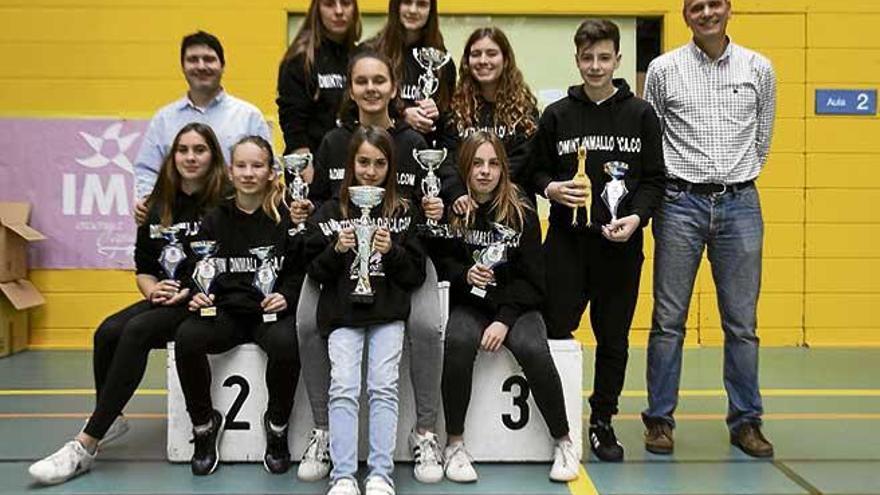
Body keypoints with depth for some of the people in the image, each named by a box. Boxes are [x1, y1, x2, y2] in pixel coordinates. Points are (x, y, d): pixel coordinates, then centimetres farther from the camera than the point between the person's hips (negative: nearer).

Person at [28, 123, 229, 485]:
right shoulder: (157, 207, 10)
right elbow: (142, 267, 14)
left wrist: (189, 292, -18)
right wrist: (152, 289, -6)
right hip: (164, 300, 6)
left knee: (137, 331, -27)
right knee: (108, 332, -20)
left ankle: (86, 445, -22)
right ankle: (110, 420, 0)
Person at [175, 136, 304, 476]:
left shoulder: (286, 217, 1)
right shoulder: (215, 220, 10)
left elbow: (300, 271, 2)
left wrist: (286, 296, -17)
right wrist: (197, 295, -7)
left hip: (272, 312, -2)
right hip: (226, 312, 3)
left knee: (286, 343, -36)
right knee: (186, 338, -28)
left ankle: (277, 426, -7)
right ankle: (204, 424, -3)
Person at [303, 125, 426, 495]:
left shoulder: (403, 212, 9)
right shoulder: (331, 211, 10)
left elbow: (416, 274, 6)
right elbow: (315, 272, 8)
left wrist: (392, 251, -11)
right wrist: (336, 250, -10)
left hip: (388, 313, 0)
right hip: (342, 313, 1)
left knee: (383, 387, -13)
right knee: (343, 388, -13)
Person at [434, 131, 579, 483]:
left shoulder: (521, 211, -2)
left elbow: (532, 278, -3)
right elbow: (441, 262, 4)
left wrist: (505, 319, -16)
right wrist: (465, 274, -18)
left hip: (517, 305, 0)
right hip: (469, 304, 0)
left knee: (533, 349, -29)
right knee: (458, 342, -33)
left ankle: (563, 442, -6)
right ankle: (454, 444, -15)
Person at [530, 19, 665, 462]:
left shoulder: (640, 114, 6)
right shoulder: (557, 115, 8)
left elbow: (654, 179, 5)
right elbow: (536, 171, 13)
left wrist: (636, 217, -11)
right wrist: (551, 189, -9)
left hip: (621, 245, 0)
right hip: (566, 242, 0)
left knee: (614, 339, 8)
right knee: (554, 331, -2)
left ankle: (602, 421, 24)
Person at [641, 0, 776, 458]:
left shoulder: (759, 69, 7)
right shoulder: (663, 69, 2)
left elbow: (762, 137, 16)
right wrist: (666, 184, 7)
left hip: (740, 204, 2)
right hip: (681, 203, -1)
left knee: (742, 321, 7)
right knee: (669, 319, 3)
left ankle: (745, 420, 19)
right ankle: (659, 418, 14)